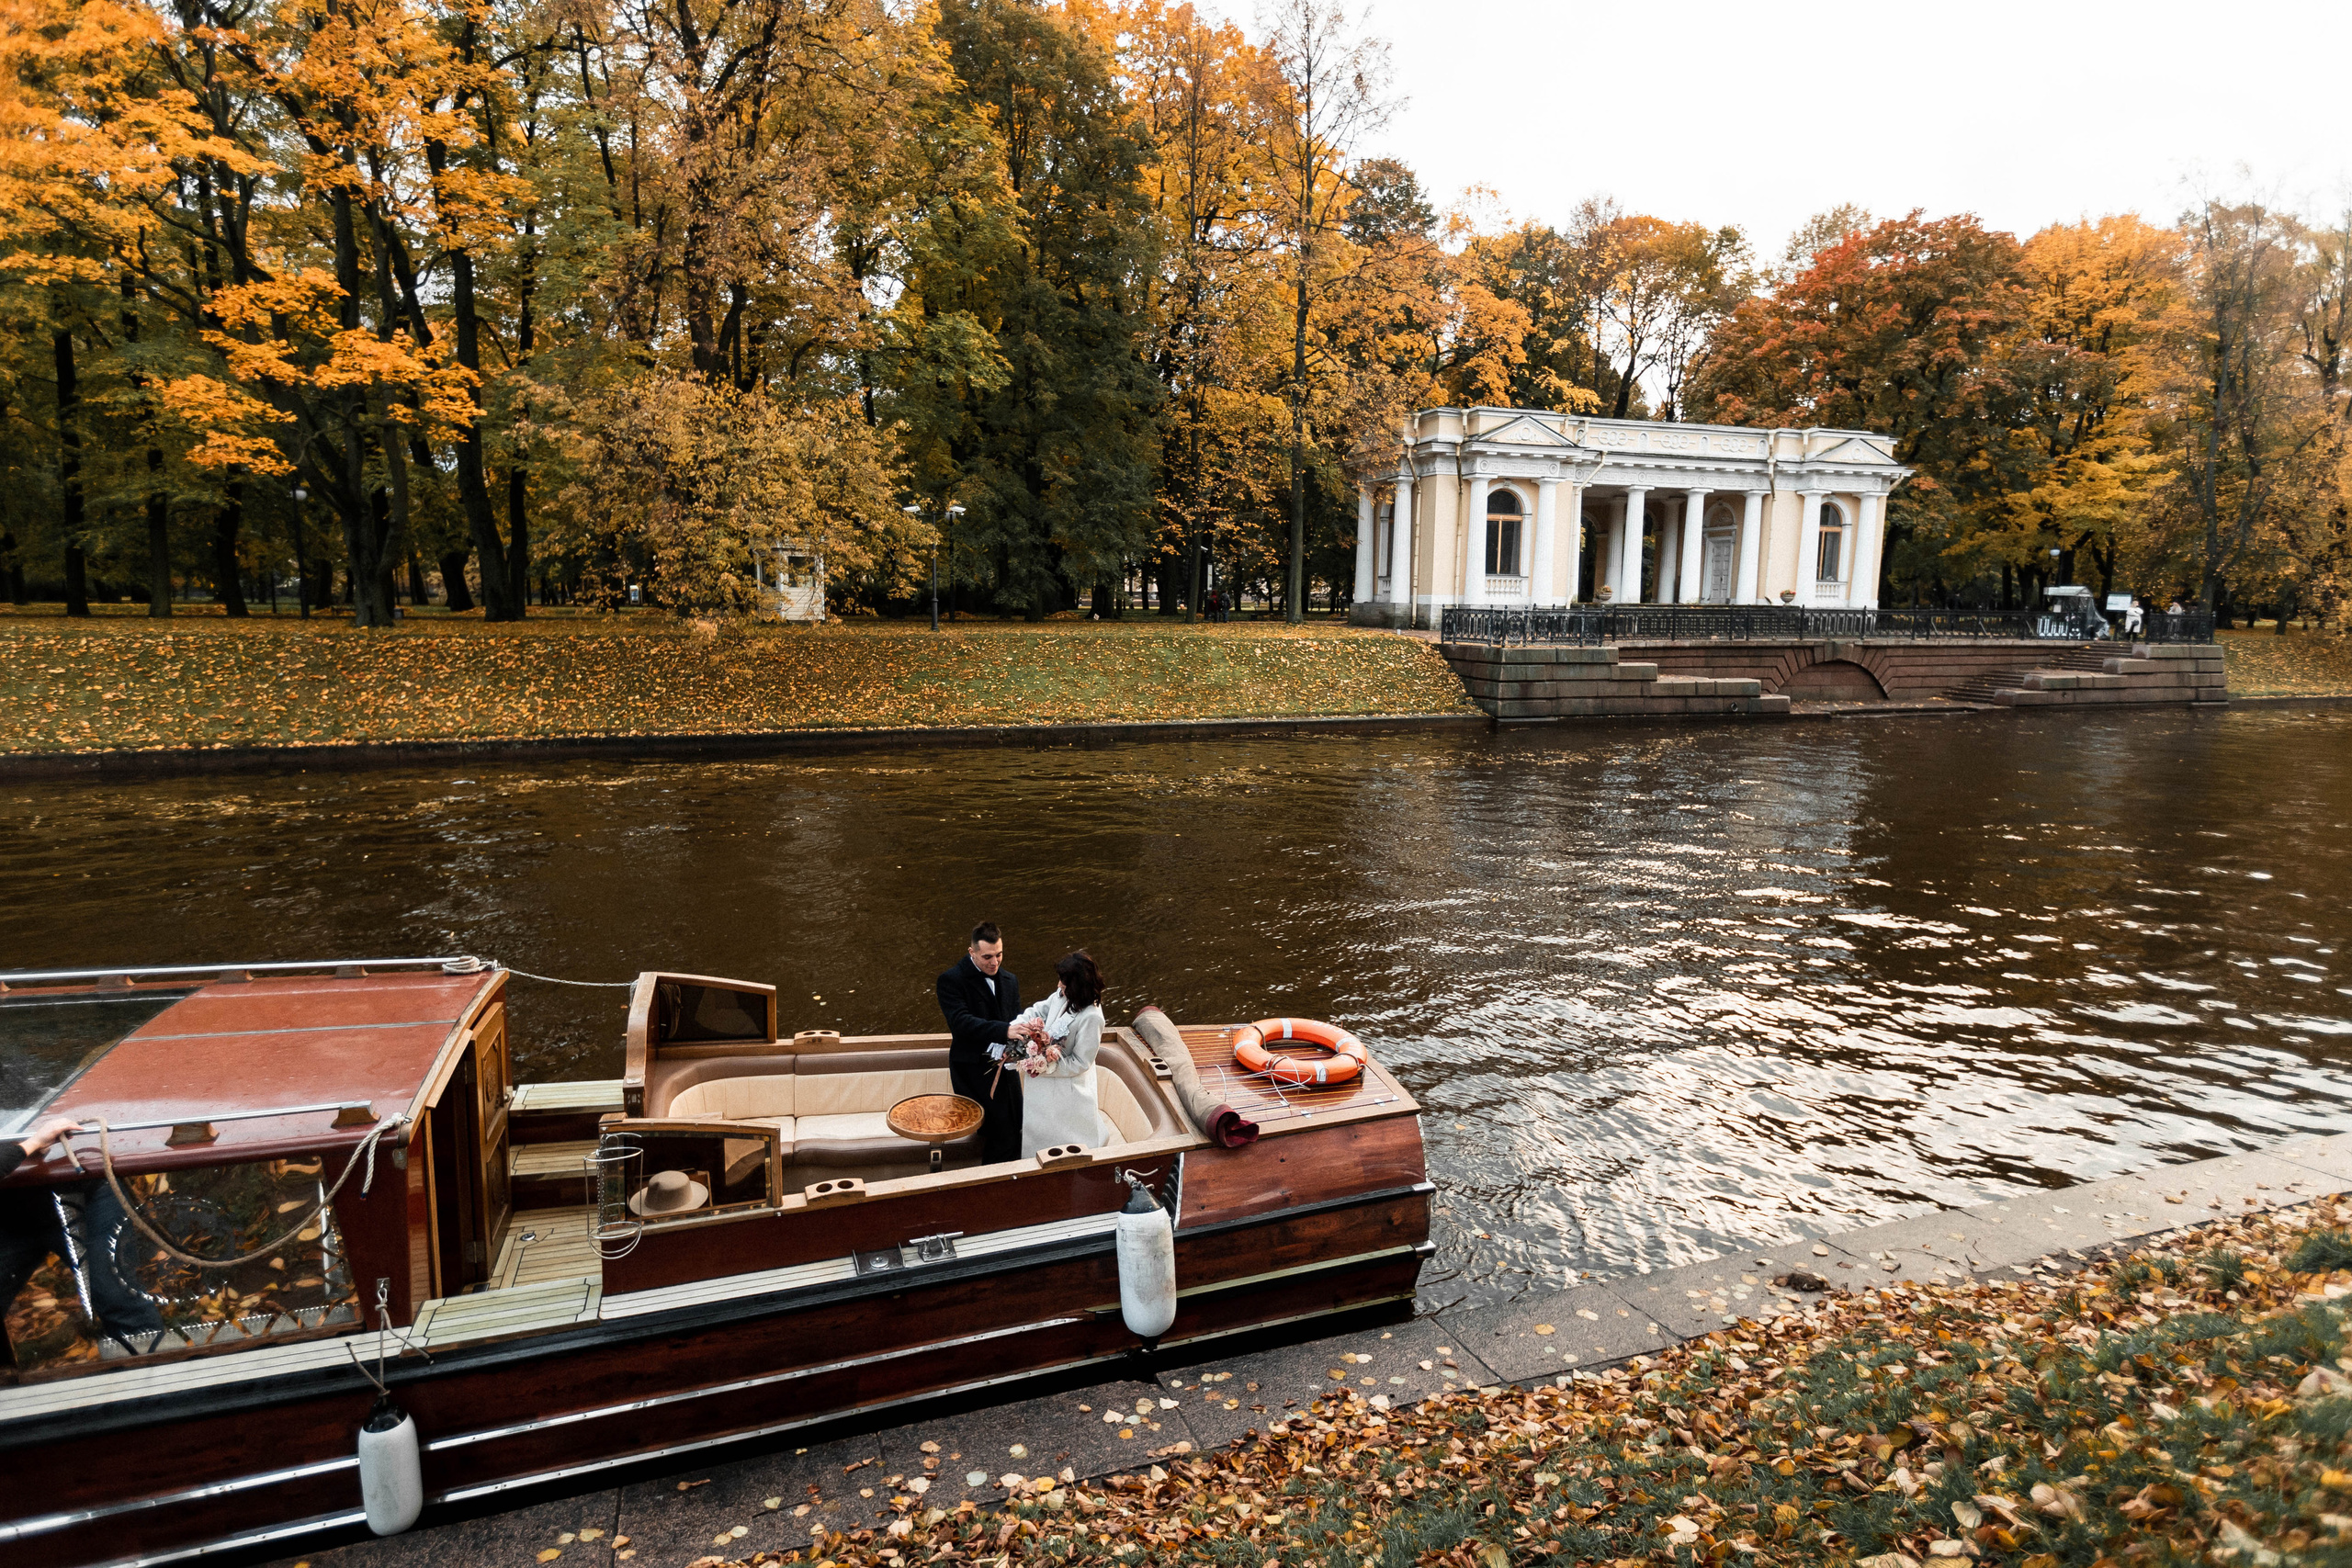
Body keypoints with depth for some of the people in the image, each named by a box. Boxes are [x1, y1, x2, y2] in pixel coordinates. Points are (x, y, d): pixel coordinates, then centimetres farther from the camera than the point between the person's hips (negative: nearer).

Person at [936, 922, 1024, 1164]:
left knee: (1015, 1132, 8)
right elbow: (961, 1022, -23)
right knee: (1002, 1135, -10)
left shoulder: (1010, 980, 11)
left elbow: (1017, 1019, 7)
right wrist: (1004, 1031, -35)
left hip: (1005, 1067, 6)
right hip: (974, 1070, -6)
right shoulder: (951, 980, -11)